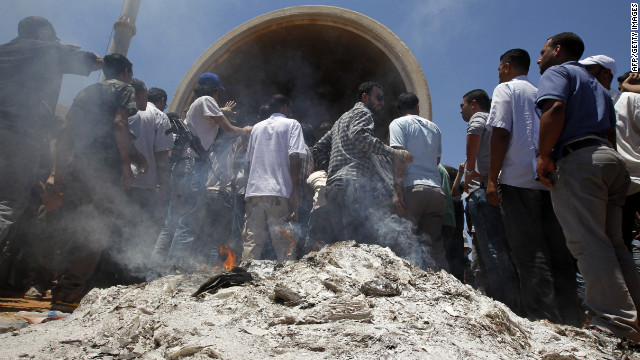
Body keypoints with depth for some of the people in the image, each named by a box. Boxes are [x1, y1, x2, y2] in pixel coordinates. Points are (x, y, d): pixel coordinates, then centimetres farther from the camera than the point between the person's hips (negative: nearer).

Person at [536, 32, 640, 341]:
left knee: (588, 242, -13)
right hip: (611, 159, 9)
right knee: (613, 244, 8)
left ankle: (615, 322, -17)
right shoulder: (597, 85, 33)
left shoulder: (556, 72, 7)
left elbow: (554, 108, -14)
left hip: (577, 159, -9)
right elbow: (611, 132, 26)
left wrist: (544, 155, -14)